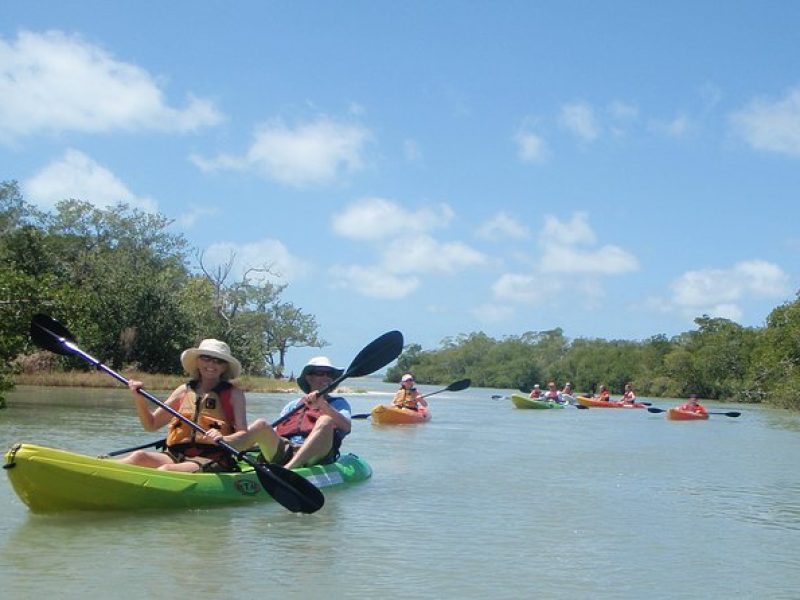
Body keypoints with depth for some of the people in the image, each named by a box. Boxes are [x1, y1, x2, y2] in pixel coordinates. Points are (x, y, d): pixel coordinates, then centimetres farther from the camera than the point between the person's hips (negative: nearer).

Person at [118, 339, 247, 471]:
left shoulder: (233, 394, 7)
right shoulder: (184, 390, 16)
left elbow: (243, 434, -4)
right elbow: (151, 425, 17)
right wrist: (140, 400, -1)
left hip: (213, 460, -4)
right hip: (177, 455, 4)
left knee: (167, 470, -33)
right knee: (140, 456, -26)